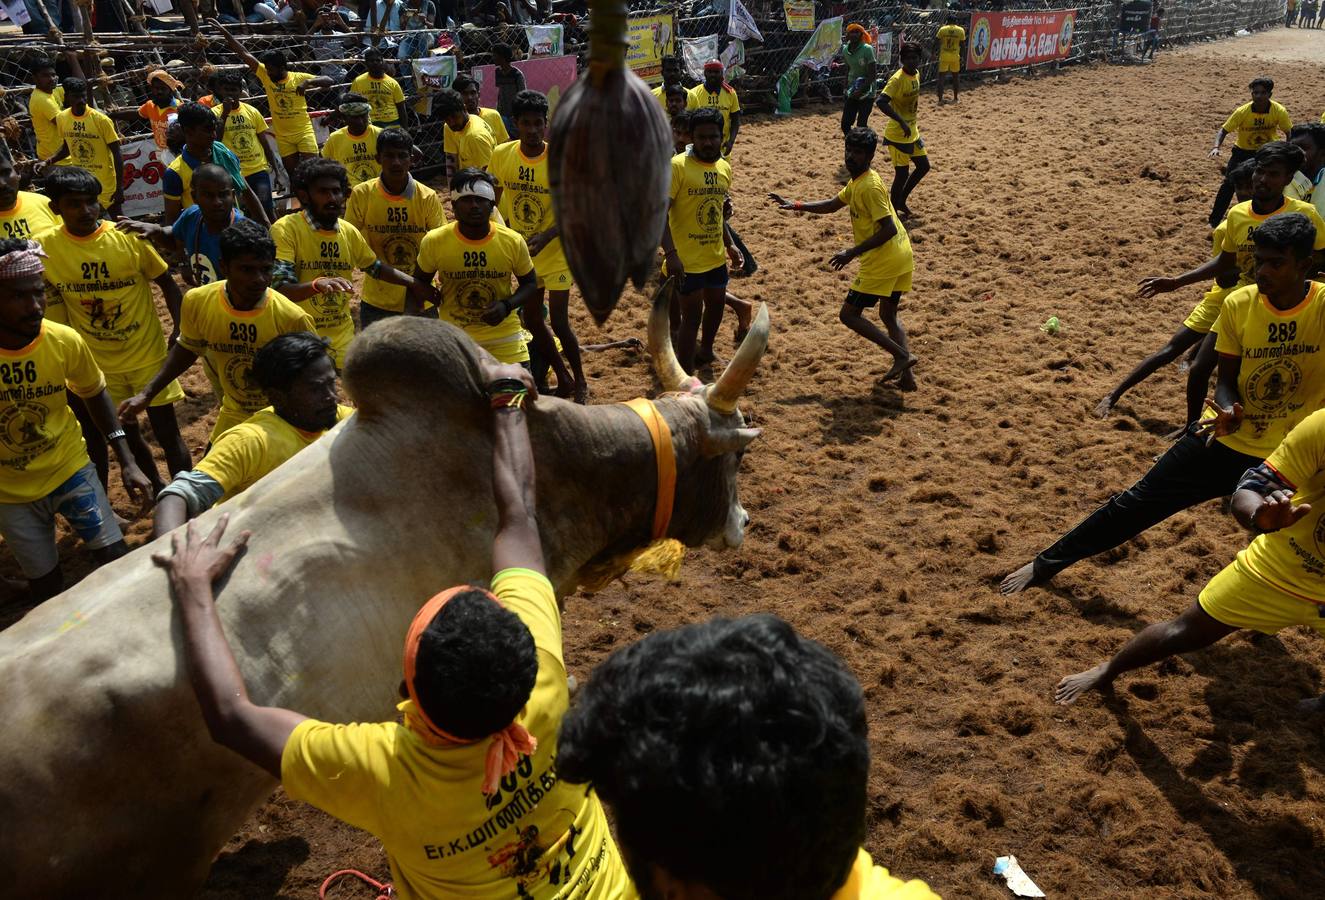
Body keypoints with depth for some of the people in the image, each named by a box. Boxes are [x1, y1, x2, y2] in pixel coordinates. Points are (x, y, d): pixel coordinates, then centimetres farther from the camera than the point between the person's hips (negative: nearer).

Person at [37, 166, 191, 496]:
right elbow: (53, 302, 4)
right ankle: (159, 491, 36)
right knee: (127, 434, 16)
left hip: (148, 354, -2)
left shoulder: (129, 237, -14)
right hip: (97, 362, 2)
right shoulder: (45, 247, -9)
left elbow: (167, 284, -3)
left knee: (167, 431, 4)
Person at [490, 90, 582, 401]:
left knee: (559, 322, -4)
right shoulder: (501, 155, -8)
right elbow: (494, 199, 6)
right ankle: (562, 376, 29)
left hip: (555, 254, -4)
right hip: (520, 253, 4)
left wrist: (545, 236, -29)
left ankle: (580, 382, 16)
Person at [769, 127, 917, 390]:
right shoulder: (856, 182, 13)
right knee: (888, 315, 19)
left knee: (849, 314, -2)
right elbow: (832, 205, 27)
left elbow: (889, 229, -22)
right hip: (902, 256, 10)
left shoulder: (869, 186, -17)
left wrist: (852, 253, -21)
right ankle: (906, 374, 12)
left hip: (882, 262, -10)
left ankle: (902, 355, -7)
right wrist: (796, 205, 17)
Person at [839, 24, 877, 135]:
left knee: (861, 126, -5)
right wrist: (846, 90, 11)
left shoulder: (867, 49, -15)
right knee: (845, 124, 3)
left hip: (866, 93, -6)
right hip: (852, 92, 6)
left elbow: (873, 74, -17)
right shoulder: (845, 50, 3)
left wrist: (861, 90, -25)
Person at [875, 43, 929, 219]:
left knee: (924, 166, 13)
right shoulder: (897, 79, -21)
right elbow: (881, 102, -32)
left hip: (912, 132, 9)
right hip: (897, 135, -9)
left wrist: (912, 124, 19)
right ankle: (894, 210, 12)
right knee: (902, 173, -4)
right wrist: (902, 122, -36)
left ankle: (901, 200, 27)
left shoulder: (916, 74, 5)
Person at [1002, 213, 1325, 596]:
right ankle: (1046, 563, 14)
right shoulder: (1238, 304, -11)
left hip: (1288, 458, -1)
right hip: (1225, 439, 1)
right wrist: (1229, 410, -26)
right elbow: (1226, 378, -4)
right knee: (1137, 502, 3)